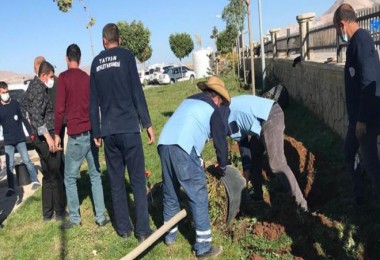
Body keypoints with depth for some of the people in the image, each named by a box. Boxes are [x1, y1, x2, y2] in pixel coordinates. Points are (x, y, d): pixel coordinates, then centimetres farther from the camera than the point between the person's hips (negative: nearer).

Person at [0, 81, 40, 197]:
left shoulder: (15, 103, -2)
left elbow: (23, 119, 5)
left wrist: (31, 132, 4)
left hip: (20, 139, -1)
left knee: (26, 160, -4)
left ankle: (35, 180, 7)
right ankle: (11, 188, 9)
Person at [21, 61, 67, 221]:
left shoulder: (33, 86, 14)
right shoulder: (39, 89, -15)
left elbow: (24, 107, 26)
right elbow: (36, 115, -25)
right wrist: (48, 136, -26)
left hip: (40, 137, 10)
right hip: (45, 137, -10)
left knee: (48, 176, 16)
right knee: (56, 176, 0)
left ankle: (47, 213, 22)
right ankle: (60, 212, 9)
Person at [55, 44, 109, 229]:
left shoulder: (64, 77, -5)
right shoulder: (88, 78, 10)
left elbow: (60, 108, -9)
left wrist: (57, 133, 1)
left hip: (76, 135, -5)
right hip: (92, 132, 5)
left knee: (70, 178, 8)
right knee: (95, 176, 9)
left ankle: (74, 218, 12)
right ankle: (101, 216, 10)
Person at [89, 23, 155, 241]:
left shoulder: (96, 62, 11)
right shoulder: (127, 56, 0)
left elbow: (94, 101, 11)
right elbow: (137, 91, -6)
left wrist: (96, 132, 16)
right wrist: (147, 123, -2)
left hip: (108, 131, 4)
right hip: (129, 127, -3)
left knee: (116, 180, 10)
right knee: (138, 179, 1)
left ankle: (123, 227, 17)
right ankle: (142, 230, 2)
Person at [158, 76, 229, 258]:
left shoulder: (189, 100, 31)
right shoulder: (213, 109, 11)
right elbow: (220, 140, 13)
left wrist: (198, 160, 43)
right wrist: (222, 166, 29)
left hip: (164, 145, 7)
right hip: (182, 149, -7)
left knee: (170, 193, 20)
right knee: (198, 197, 1)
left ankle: (170, 235, 34)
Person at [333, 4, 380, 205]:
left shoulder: (361, 40, -17)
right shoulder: (355, 42, 13)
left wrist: (362, 120, -23)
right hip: (357, 115, 10)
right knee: (349, 154, 20)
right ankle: (359, 196, 34)